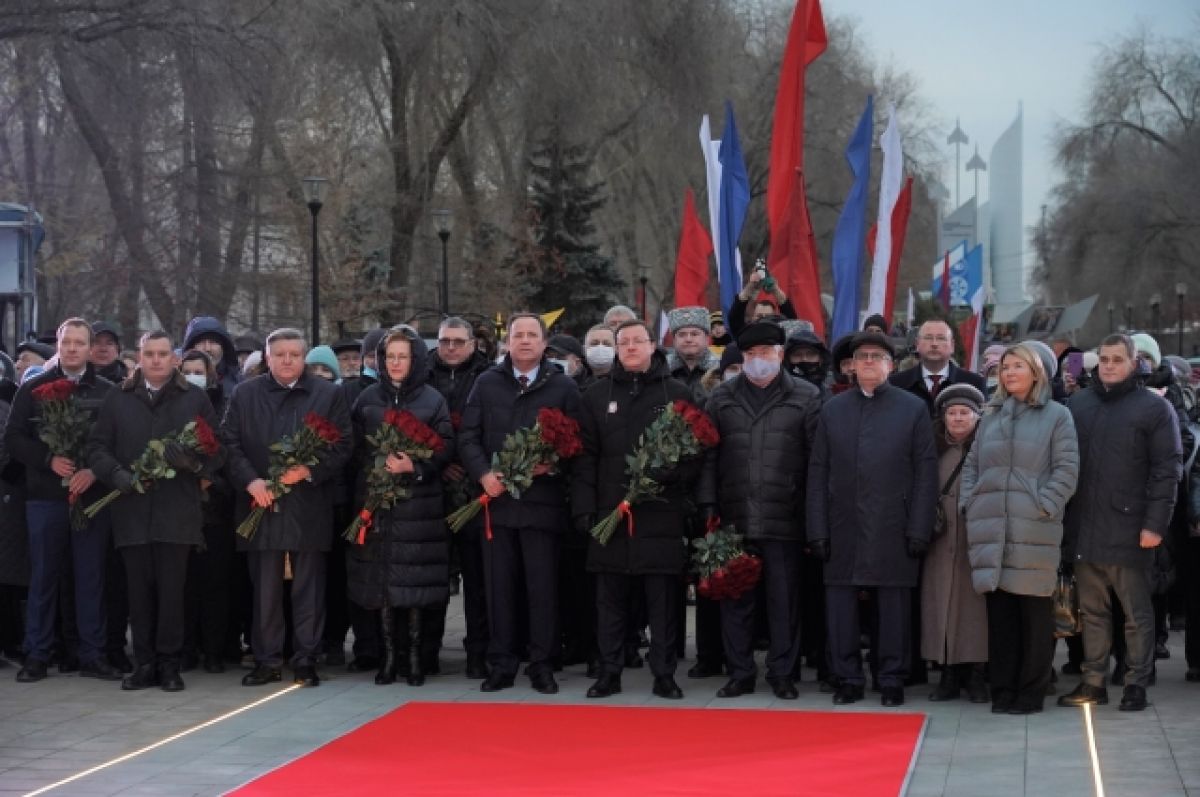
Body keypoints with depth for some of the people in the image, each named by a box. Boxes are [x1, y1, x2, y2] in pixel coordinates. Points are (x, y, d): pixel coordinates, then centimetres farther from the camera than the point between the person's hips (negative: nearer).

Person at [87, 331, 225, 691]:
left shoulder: (195, 398, 7)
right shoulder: (117, 399, 12)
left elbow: (217, 449, 3)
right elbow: (97, 447, 7)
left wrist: (194, 460, -18)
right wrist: (117, 475, -11)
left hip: (177, 510, -2)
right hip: (132, 509, 2)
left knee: (171, 590, 0)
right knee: (139, 590, 5)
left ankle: (168, 663, 8)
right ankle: (145, 663, 12)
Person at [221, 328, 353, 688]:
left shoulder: (329, 394, 5)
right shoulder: (244, 394, 9)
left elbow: (342, 445, 1)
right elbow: (229, 443, 5)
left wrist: (310, 470, -13)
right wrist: (251, 480, -10)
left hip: (309, 506, -1)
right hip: (261, 504, 1)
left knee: (309, 587, 3)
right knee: (265, 588, 4)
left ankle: (306, 660, 9)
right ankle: (266, 661, 11)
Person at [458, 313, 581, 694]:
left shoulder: (563, 386, 4)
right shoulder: (487, 383, 10)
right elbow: (468, 436, 5)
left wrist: (551, 465, -17)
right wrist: (484, 474, -9)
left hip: (542, 500, -2)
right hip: (496, 498, 2)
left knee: (543, 586, 1)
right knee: (499, 586, 6)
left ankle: (541, 664, 9)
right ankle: (501, 664, 13)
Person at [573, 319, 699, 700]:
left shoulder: (678, 393, 5)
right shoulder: (597, 395, 11)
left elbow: (696, 452, 1)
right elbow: (585, 458, 6)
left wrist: (669, 474, -16)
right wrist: (584, 507, -2)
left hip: (662, 514, -2)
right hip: (610, 513, 2)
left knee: (663, 599, 1)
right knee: (611, 599, 6)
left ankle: (664, 675, 9)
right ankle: (609, 672, 13)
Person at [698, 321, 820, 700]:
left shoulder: (806, 397, 2)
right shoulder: (722, 398, 11)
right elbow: (708, 455, 8)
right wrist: (708, 505, 0)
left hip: (784, 518, -2)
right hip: (734, 517, 3)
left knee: (784, 599, 3)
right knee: (735, 598, 7)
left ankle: (782, 673, 13)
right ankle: (740, 672, 15)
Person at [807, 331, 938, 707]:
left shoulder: (913, 408, 5)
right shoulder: (832, 409, 11)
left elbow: (926, 473, 1)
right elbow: (817, 472, 9)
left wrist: (919, 530, -7)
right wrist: (817, 530, 1)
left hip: (893, 530, -2)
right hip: (843, 528, 2)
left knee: (894, 605, 2)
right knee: (841, 604, 3)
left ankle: (892, 680, 12)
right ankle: (848, 679, 13)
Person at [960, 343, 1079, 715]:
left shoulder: (1056, 415, 4)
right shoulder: (991, 417, 19)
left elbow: (1066, 470, -2)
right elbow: (972, 465, 19)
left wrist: (1044, 507, -11)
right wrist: (969, 503, 5)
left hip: (1033, 529, -4)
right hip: (991, 527, 4)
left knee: (1034, 610, -2)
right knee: (999, 609, 5)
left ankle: (1031, 692, 6)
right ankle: (1002, 689, 11)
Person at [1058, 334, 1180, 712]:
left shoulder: (1155, 408, -2)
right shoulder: (1078, 403, 13)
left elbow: (1166, 471, -7)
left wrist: (1155, 524, -13)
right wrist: (1064, 519, 8)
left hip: (1128, 531, -5)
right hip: (1083, 530, 5)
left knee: (1137, 613, 3)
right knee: (1092, 610, 11)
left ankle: (1137, 684, 10)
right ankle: (1093, 682, 18)